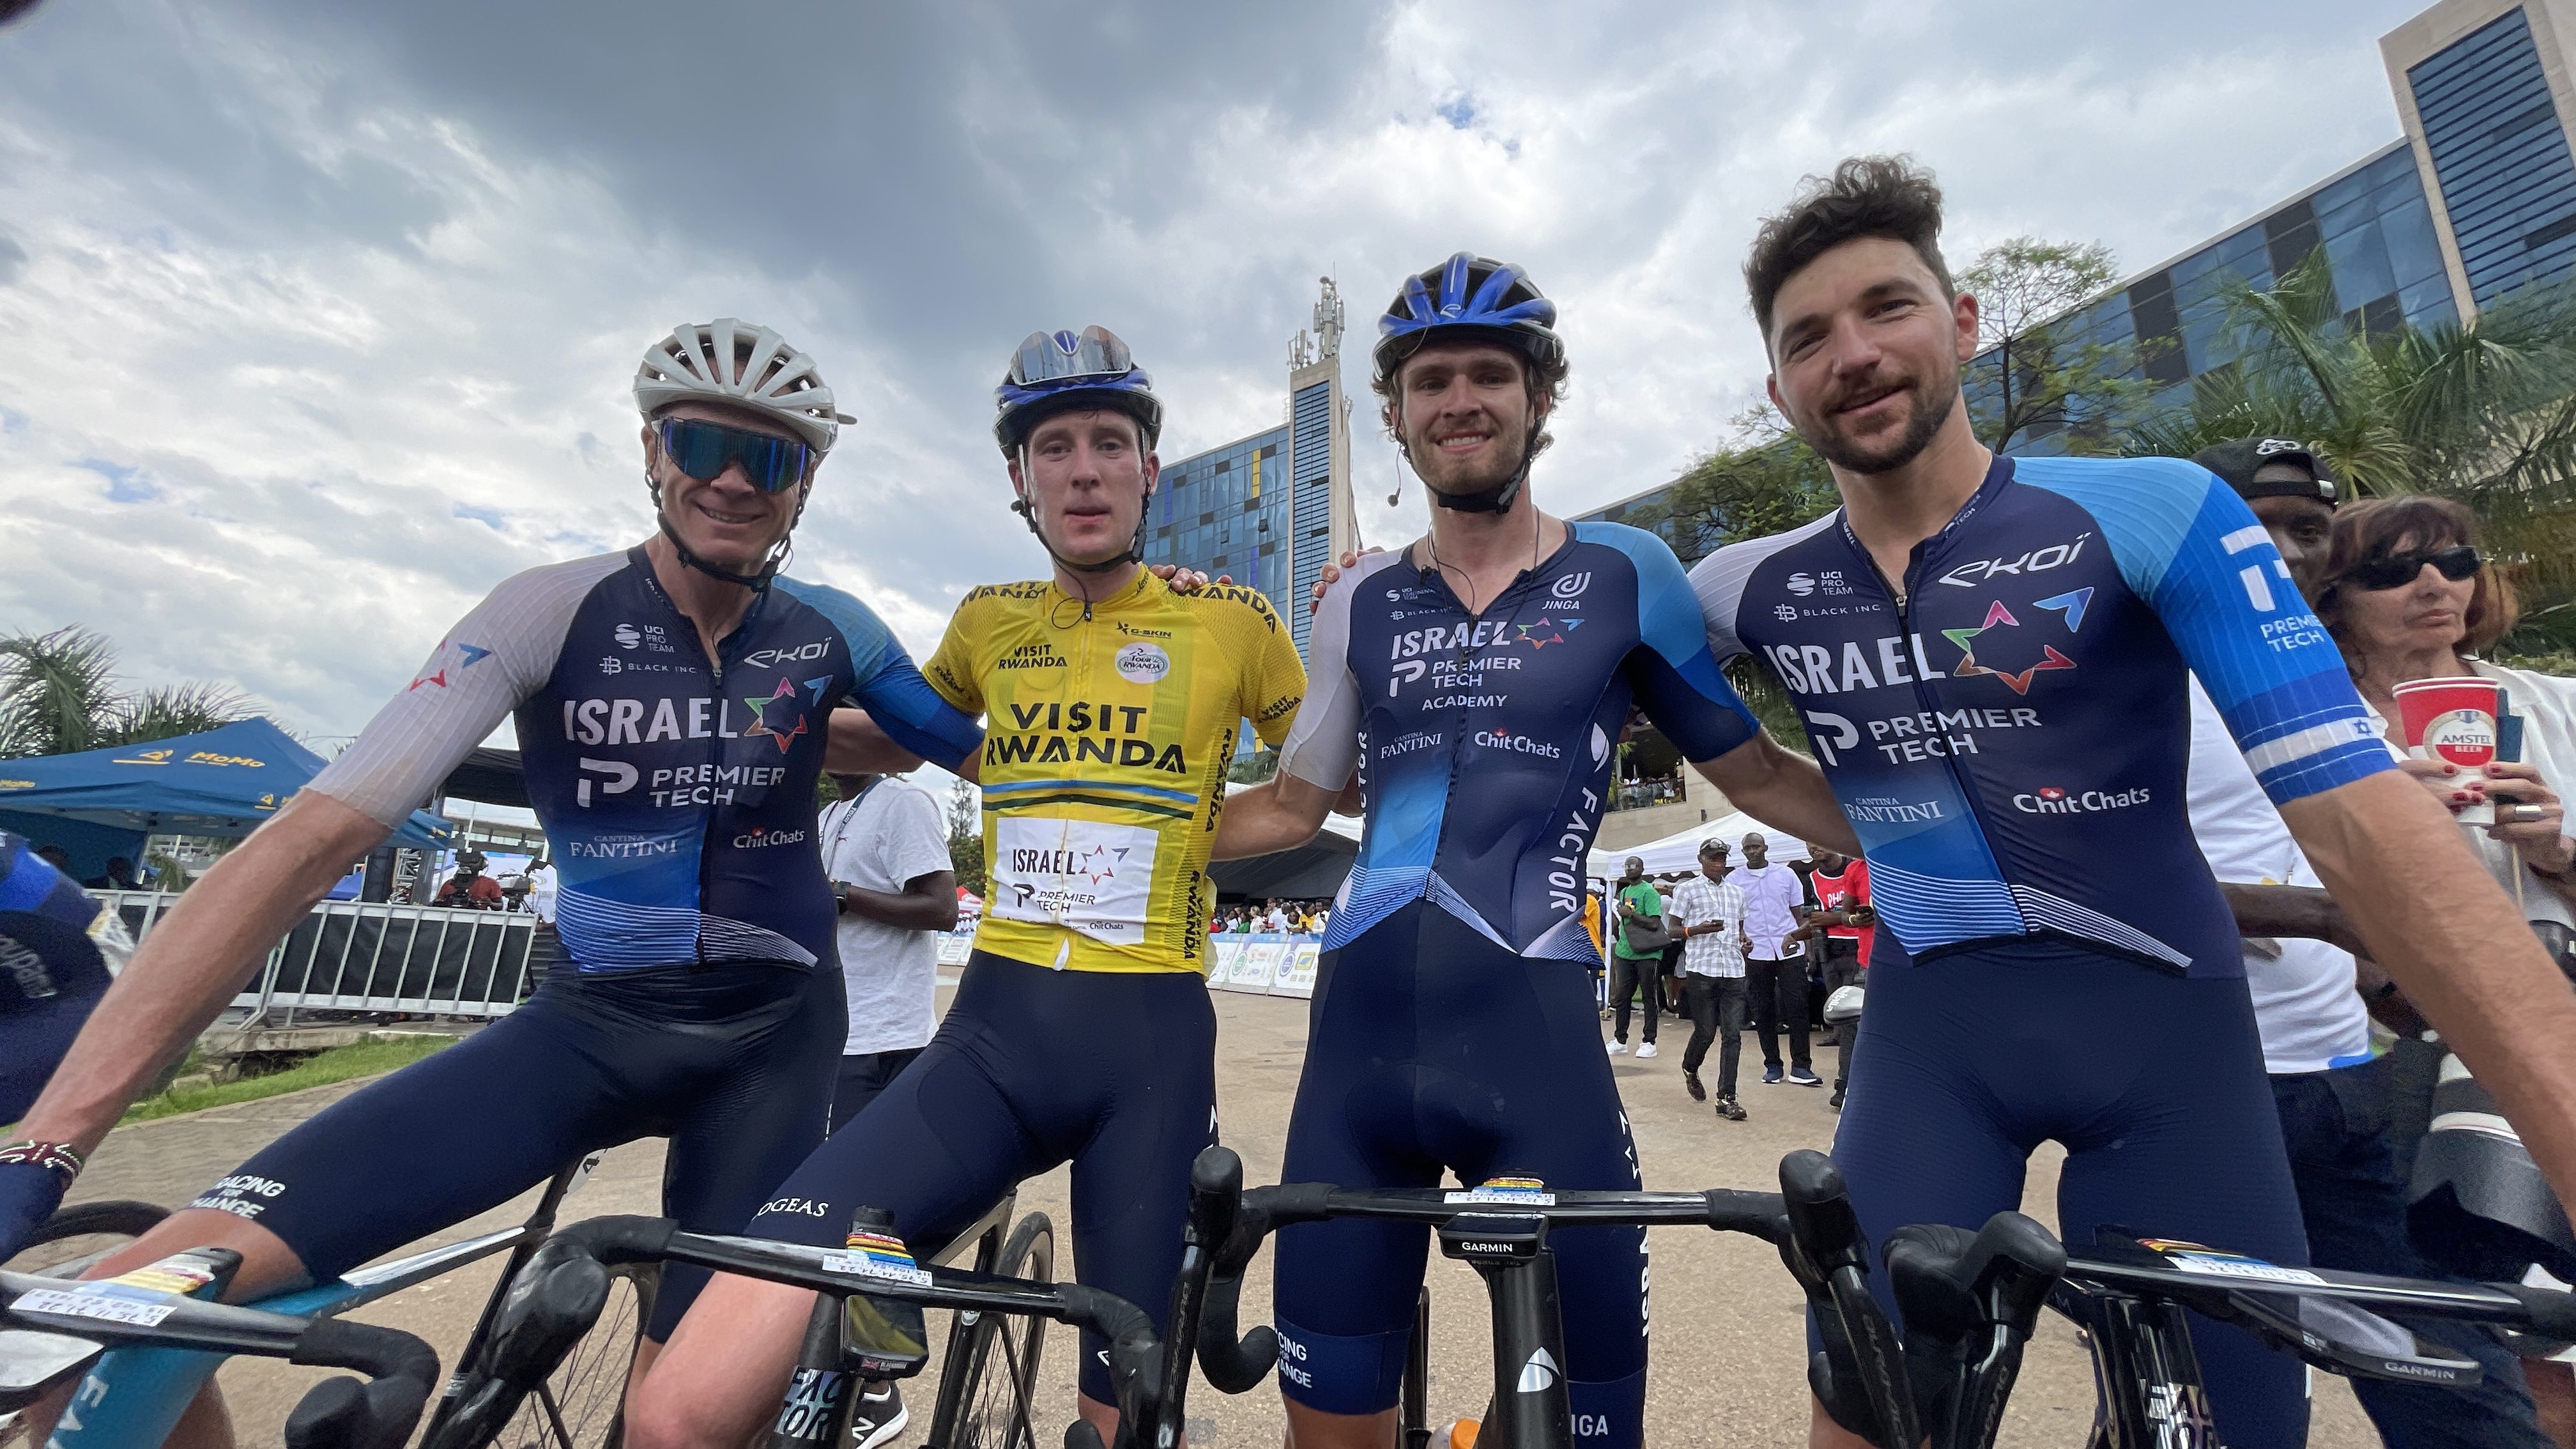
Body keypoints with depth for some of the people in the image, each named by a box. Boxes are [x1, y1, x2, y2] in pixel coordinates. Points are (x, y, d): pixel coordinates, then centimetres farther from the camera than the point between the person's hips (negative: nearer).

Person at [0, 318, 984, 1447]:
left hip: (772, 1034, 0)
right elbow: (311, 841, -17)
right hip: (586, 1020, 0)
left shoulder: (830, 631, -5)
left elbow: (983, 750, 12)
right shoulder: (553, 612, -10)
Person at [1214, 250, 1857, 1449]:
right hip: (1362, 1036, 3)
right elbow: (1293, 806, 17)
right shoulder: (1359, 603, 9)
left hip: (1536, 1038, -2)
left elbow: (1758, 774, 10)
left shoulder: (1625, 575, 2)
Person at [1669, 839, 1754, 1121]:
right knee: (1705, 1031, 3)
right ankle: (1690, 1070, 34)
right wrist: (1699, 929, -16)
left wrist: (1744, 939, 3)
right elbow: (1674, 929, 2)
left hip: (1734, 971, 4)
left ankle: (1726, 1097, 2)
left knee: (1733, 1034, -2)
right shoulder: (1688, 890, 2)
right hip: (1701, 970, -4)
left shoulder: (1737, 891, 16)